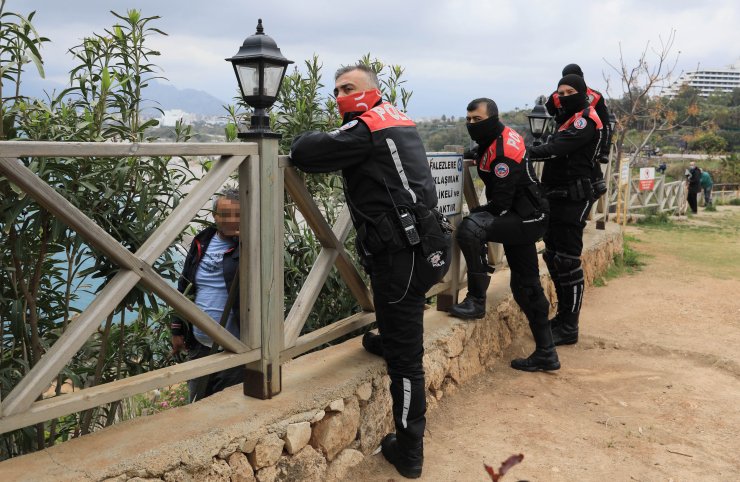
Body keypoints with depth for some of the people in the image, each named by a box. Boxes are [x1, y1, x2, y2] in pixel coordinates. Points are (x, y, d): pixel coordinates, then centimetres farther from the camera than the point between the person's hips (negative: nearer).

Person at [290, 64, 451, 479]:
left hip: (403, 253, -9)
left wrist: (308, 137, 9)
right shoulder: (400, 121, 18)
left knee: (405, 356, 0)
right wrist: (327, 141, 18)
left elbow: (305, 155, -13)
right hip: (426, 243, 9)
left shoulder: (366, 129, -9)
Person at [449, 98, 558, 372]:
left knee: (469, 229, -32)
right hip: (522, 220, 11)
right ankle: (546, 354, 24)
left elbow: (500, 203, -23)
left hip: (525, 220, -10)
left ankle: (476, 300, -19)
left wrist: (475, 216, -11)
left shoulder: (503, 151, -21)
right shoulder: (494, 140, 8)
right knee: (526, 287, 14)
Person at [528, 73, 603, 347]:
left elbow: (559, 148, -24)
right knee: (553, 257, 13)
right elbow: (555, 151, 13)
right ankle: (563, 316, 25)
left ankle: (569, 328, -3)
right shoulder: (568, 120, 23)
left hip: (573, 198, -10)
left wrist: (529, 153, -33)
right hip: (557, 197, 10)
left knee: (567, 260, -9)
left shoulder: (586, 119, -8)